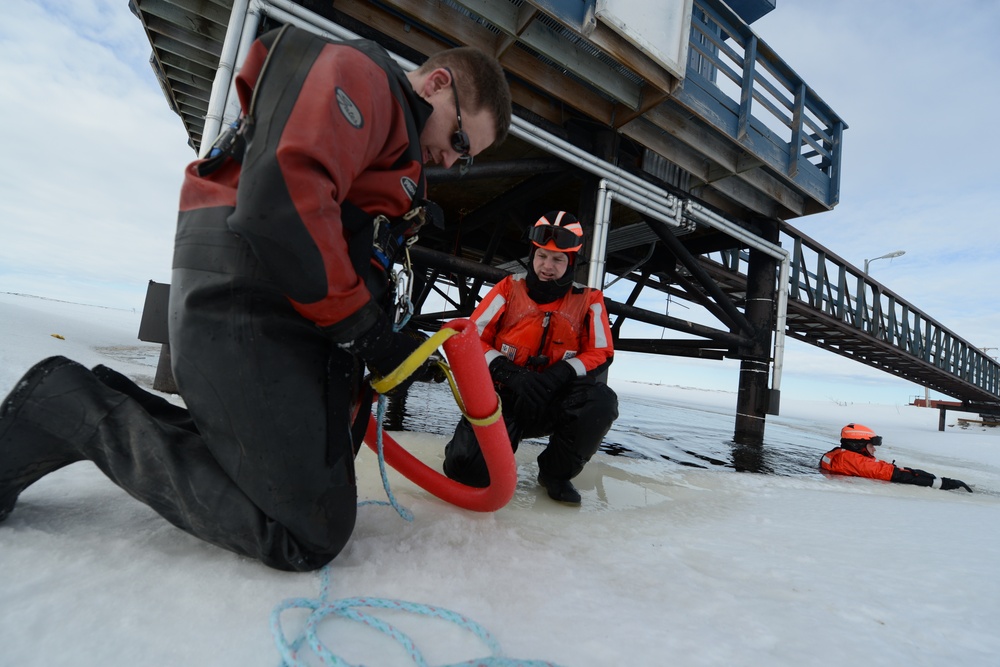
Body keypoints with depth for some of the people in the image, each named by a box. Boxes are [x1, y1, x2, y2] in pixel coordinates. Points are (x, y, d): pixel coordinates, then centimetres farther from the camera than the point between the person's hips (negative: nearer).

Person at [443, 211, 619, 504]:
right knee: (466, 466, -23)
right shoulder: (509, 289, -1)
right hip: (503, 395, -1)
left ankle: (556, 472, -2)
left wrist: (558, 375, -21)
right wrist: (507, 372, -22)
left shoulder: (588, 301, 1)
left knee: (602, 401, -29)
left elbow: (600, 354, -1)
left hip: (554, 402, 2)